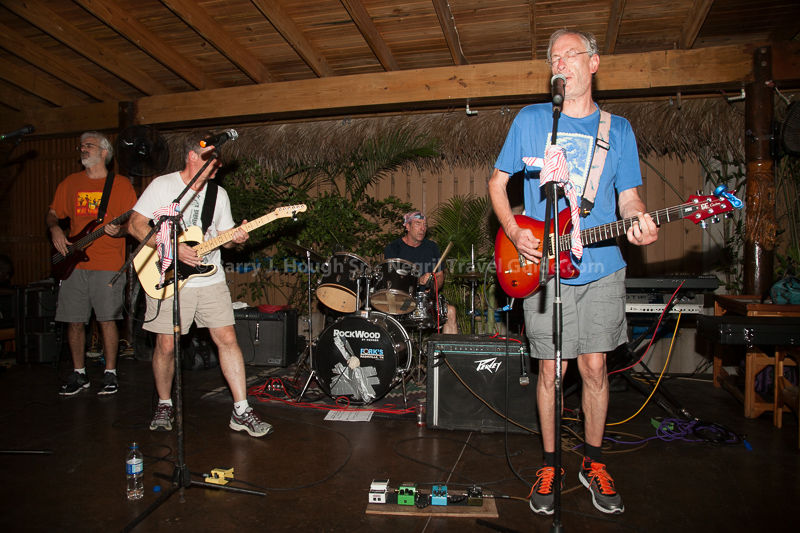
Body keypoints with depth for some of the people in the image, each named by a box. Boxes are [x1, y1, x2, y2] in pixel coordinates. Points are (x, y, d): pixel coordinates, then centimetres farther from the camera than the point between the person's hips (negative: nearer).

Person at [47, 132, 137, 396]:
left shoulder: (121, 184, 4)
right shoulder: (70, 183, 16)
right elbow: (52, 213, 21)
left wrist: (120, 230, -20)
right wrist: (55, 229, 0)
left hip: (108, 265, -4)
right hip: (74, 263, 4)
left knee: (107, 320, -3)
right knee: (74, 321, 6)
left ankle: (110, 373, 11)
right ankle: (78, 374, 21)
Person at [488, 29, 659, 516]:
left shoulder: (618, 128, 11)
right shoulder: (530, 120, 6)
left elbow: (629, 196, 10)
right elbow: (498, 181, 9)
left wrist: (639, 223, -14)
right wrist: (514, 232, -6)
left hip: (602, 269, 2)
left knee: (595, 368, 6)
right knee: (550, 370, 4)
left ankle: (594, 463, 27)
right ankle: (550, 466, 22)